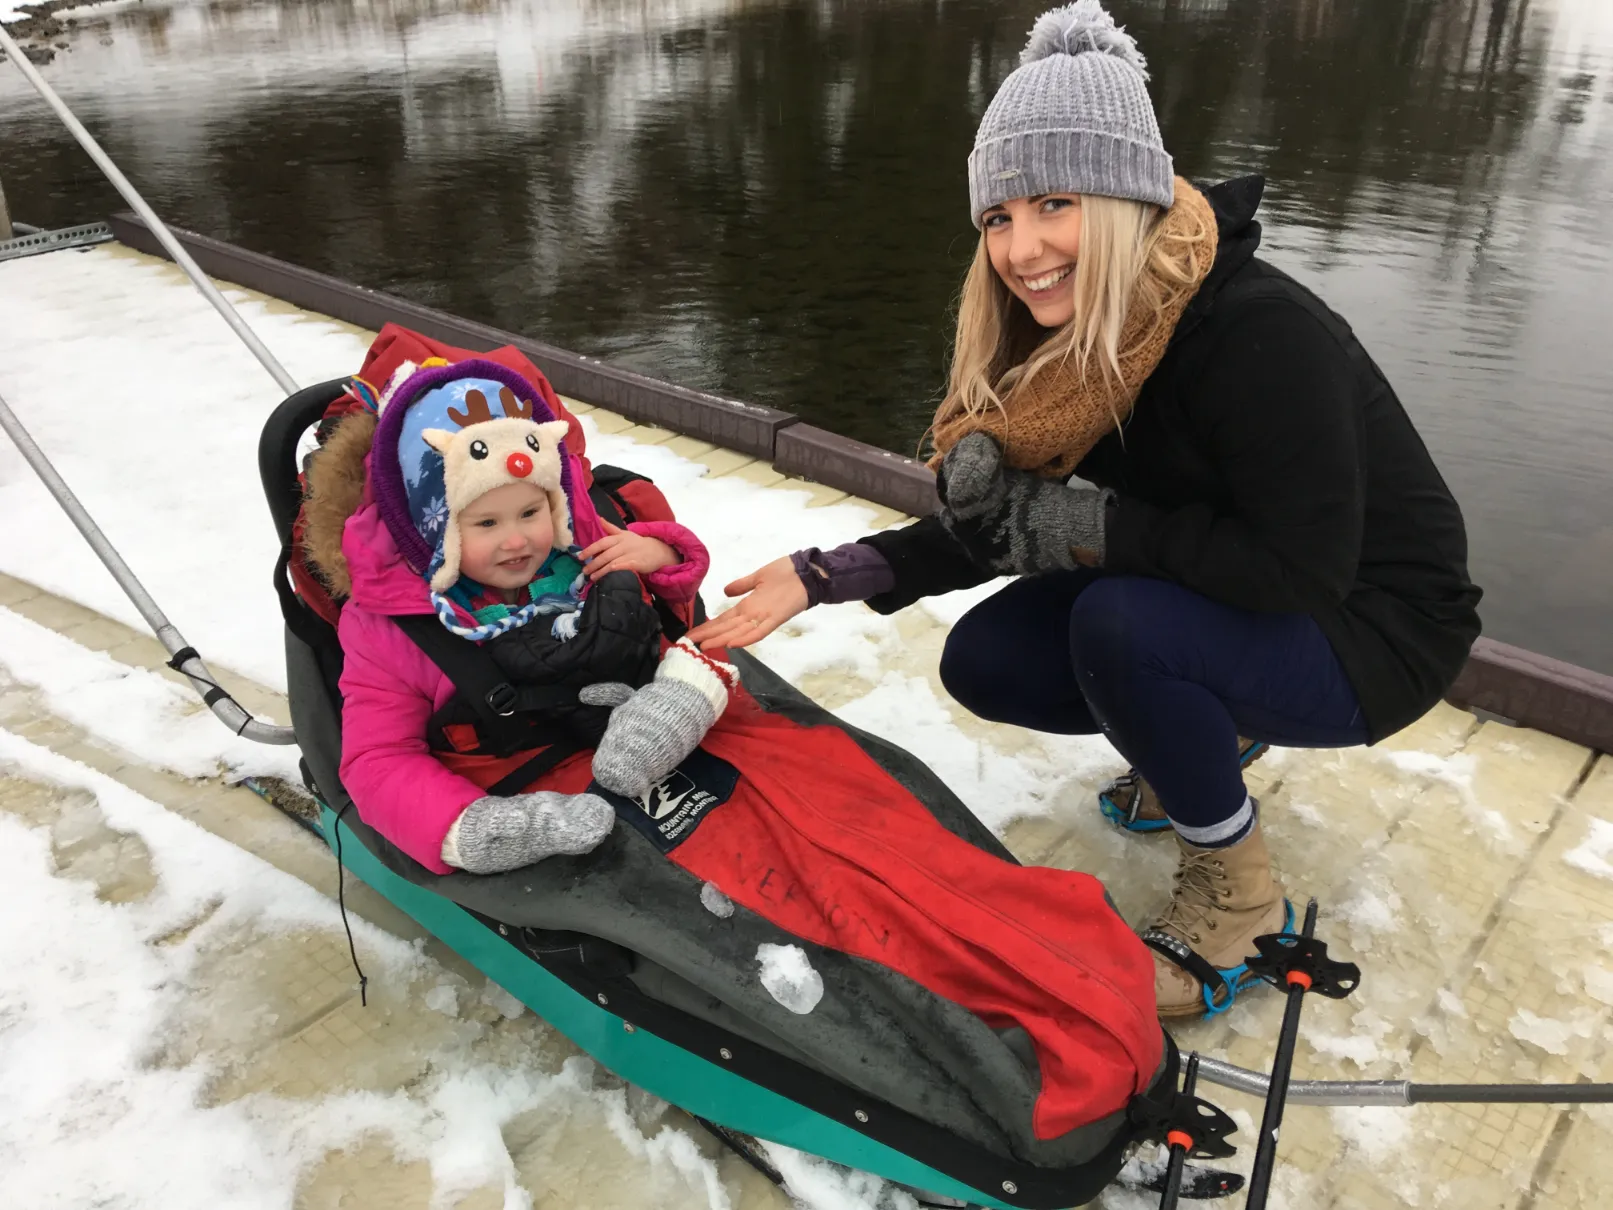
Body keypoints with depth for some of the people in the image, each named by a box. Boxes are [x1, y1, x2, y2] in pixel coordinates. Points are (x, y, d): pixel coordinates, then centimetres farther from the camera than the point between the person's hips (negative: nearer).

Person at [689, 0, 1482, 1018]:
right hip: (1208, 604, 7)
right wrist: (822, 577, -11)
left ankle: (1238, 896, -8)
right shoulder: (1059, 342, -6)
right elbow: (1003, 533, -2)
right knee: (985, 662, -7)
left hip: (1374, 631, -7)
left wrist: (1101, 530, -28)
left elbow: (1302, 566, -30)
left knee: (1120, 623, -33)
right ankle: (1209, 742, 17)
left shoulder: (1260, 332, -30)